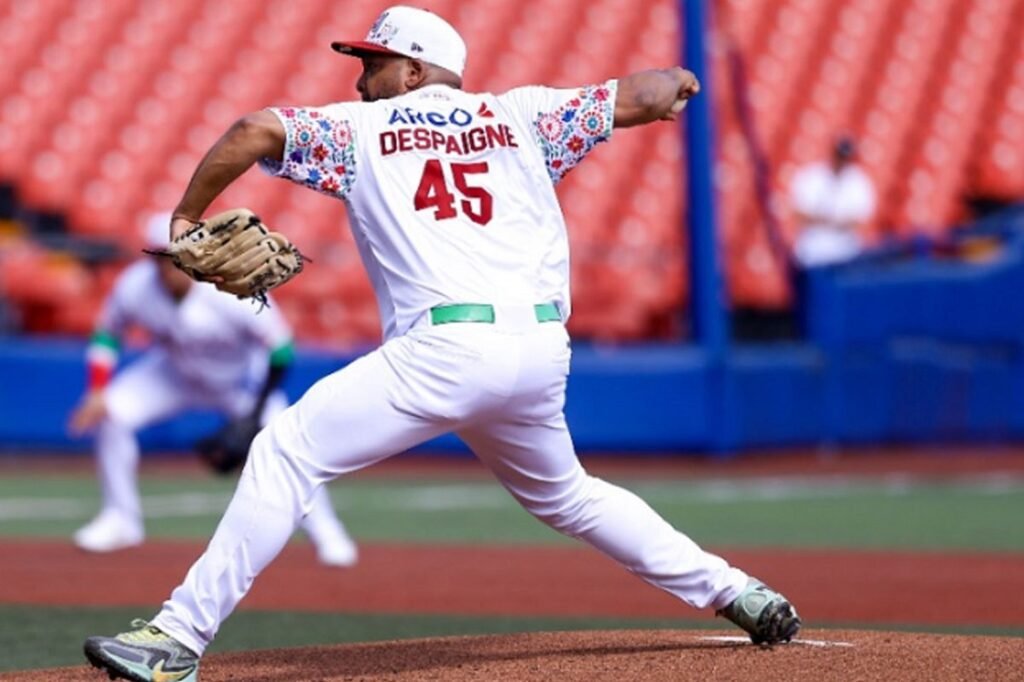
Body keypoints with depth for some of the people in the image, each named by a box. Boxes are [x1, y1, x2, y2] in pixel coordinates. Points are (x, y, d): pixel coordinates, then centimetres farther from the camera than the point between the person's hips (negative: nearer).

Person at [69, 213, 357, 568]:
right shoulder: (135, 286, -26)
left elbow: (281, 351, -25)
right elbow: (106, 334, -7)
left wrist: (254, 414, -27)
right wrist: (97, 391, -19)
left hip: (240, 377, -3)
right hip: (174, 373, 3)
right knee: (109, 414, -17)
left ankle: (326, 533, 3)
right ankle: (121, 518, 1)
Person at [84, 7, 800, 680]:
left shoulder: (359, 129, 12)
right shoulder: (521, 114, 19)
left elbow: (256, 130, -1)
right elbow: (638, 98, 20)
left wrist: (187, 217, 9)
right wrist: (674, 82, 42)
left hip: (446, 347, -6)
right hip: (543, 352, 6)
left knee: (286, 453, -4)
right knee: (562, 495, 31)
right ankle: (733, 590, 31)